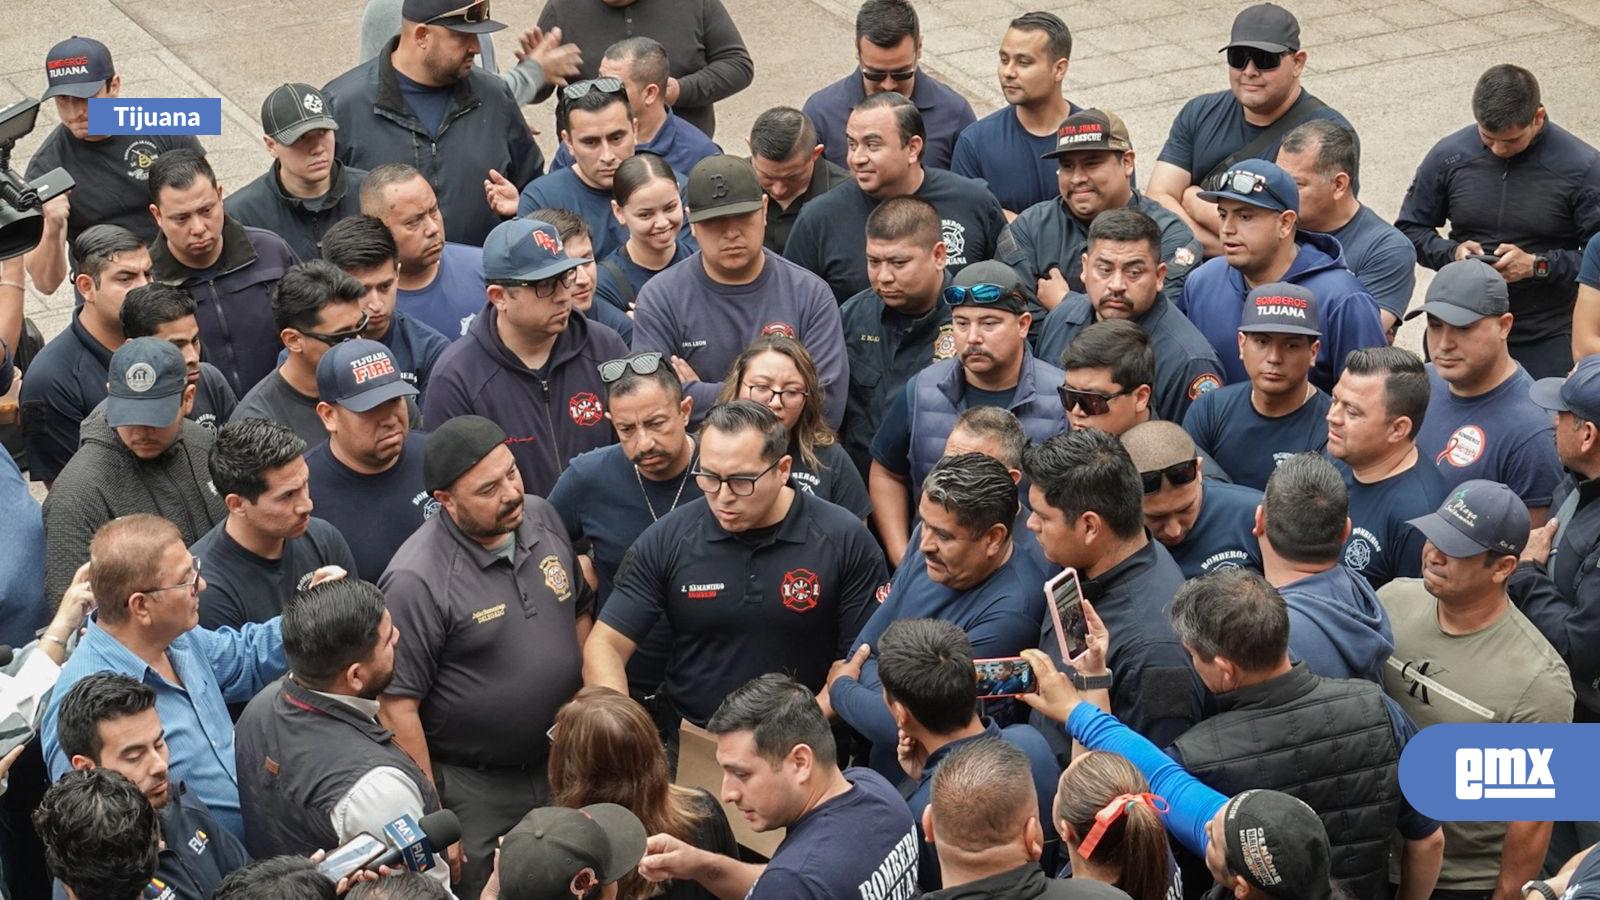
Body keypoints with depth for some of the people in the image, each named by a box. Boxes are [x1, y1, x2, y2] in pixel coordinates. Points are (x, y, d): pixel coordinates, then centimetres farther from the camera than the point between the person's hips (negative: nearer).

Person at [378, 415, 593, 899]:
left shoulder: (542, 518, -1)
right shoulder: (416, 581, -23)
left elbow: (579, 612, 14)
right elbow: (397, 707, -21)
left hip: (561, 763, 6)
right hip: (471, 789, -6)